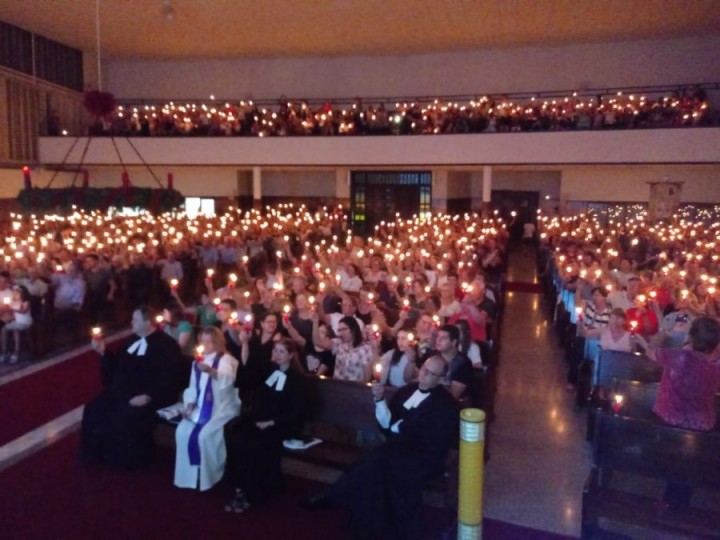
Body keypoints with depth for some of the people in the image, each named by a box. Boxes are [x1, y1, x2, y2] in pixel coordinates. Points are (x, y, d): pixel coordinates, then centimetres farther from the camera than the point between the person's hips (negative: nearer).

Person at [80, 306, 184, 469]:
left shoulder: (166, 345, -11)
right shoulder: (134, 339, 15)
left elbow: (168, 379, -17)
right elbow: (118, 365, 22)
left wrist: (148, 397, -25)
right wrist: (103, 352, 7)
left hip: (145, 396, -8)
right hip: (122, 391, 8)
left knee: (126, 417, -28)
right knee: (93, 409, -6)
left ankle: (129, 459, -3)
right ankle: (96, 454, 12)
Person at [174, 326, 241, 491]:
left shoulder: (226, 360, -7)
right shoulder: (197, 362, 15)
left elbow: (227, 379, -29)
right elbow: (192, 387, 15)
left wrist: (210, 371, -47)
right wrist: (189, 405, -1)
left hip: (222, 410, -6)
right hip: (200, 409, 6)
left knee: (205, 435, -26)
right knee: (182, 432, -15)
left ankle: (210, 476, -5)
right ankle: (189, 475, 0)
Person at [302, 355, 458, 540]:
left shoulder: (446, 404, -1)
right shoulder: (406, 390, 14)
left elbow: (430, 439, -11)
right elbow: (387, 424, 11)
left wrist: (398, 427, -3)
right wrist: (380, 400, -6)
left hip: (422, 457, -5)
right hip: (396, 448, 5)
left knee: (378, 459, -29)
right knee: (378, 463, -28)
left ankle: (331, 495, -15)